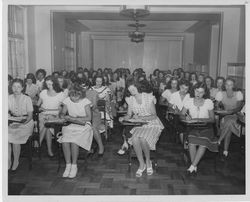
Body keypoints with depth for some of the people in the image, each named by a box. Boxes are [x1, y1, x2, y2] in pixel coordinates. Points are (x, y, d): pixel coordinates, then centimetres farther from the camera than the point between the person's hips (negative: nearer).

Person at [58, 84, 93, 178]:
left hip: (83, 126, -3)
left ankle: (74, 166, -12)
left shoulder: (85, 102, -7)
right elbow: (61, 114, 9)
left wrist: (75, 118, -17)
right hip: (70, 125, 3)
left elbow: (89, 118, -11)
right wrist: (65, 116, -14)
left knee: (74, 142, -30)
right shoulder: (67, 100, 3)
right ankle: (68, 165, -12)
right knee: (65, 141, -27)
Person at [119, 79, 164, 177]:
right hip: (139, 125, 4)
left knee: (143, 139, -32)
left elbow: (154, 116, -11)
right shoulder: (130, 100, 6)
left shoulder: (149, 97, -9)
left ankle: (148, 162, -4)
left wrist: (141, 118, -23)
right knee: (135, 139, -29)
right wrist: (123, 118, -11)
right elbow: (129, 115, 12)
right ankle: (141, 164, -11)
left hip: (152, 124, -3)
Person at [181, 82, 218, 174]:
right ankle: (194, 166, -13)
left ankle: (193, 166, -16)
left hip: (205, 127, 0)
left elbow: (212, 119, -1)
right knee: (192, 141, -28)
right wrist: (186, 117, -19)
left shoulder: (209, 102, -1)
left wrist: (199, 119, -17)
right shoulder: (189, 101, 1)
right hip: (192, 127, 1)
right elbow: (181, 115, 5)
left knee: (203, 143, -27)